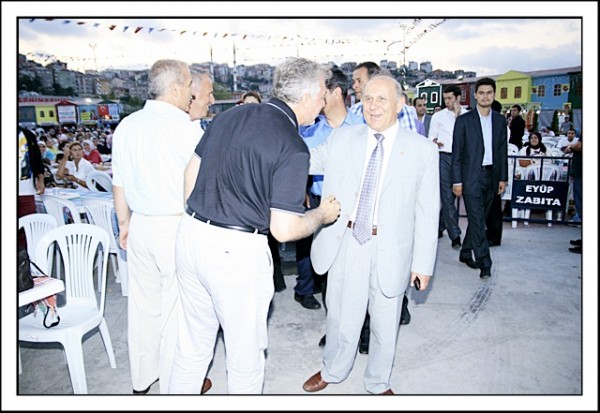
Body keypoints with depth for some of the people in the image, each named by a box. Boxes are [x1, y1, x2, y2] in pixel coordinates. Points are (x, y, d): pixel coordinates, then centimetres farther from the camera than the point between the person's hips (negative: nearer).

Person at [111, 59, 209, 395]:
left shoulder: (126, 126, 5)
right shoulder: (186, 127, -14)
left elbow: (119, 183, 11)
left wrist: (125, 222, 21)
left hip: (140, 226, 7)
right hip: (177, 228, -6)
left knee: (144, 304, 18)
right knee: (179, 311, 7)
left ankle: (143, 379, 37)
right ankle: (175, 387, 23)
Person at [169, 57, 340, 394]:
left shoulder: (230, 115, 6)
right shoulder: (293, 148, -14)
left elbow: (191, 173, 12)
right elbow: (284, 230, -17)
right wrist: (323, 215, 2)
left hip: (191, 233, 7)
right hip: (236, 252, -7)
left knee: (192, 344, 24)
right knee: (245, 354, 16)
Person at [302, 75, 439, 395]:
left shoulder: (423, 150, -3)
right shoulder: (342, 138, 2)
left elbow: (427, 212, -2)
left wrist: (423, 263, -3)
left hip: (390, 250, -1)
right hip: (345, 244, 1)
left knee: (385, 324, 17)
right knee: (341, 316, 15)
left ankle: (378, 383, 42)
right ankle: (332, 371, 44)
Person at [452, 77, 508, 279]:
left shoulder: (500, 120, 11)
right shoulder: (464, 120, -2)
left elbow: (502, 151, 13)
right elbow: (457, 152, -4)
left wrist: (503, 177, 8)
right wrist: (457, 180, -8)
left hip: (491, 176, 5)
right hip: (471, 177, -5)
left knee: (478, 218, 12)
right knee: (477, 220, -7)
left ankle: (466, 253, 27)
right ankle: (484, 263, -3)